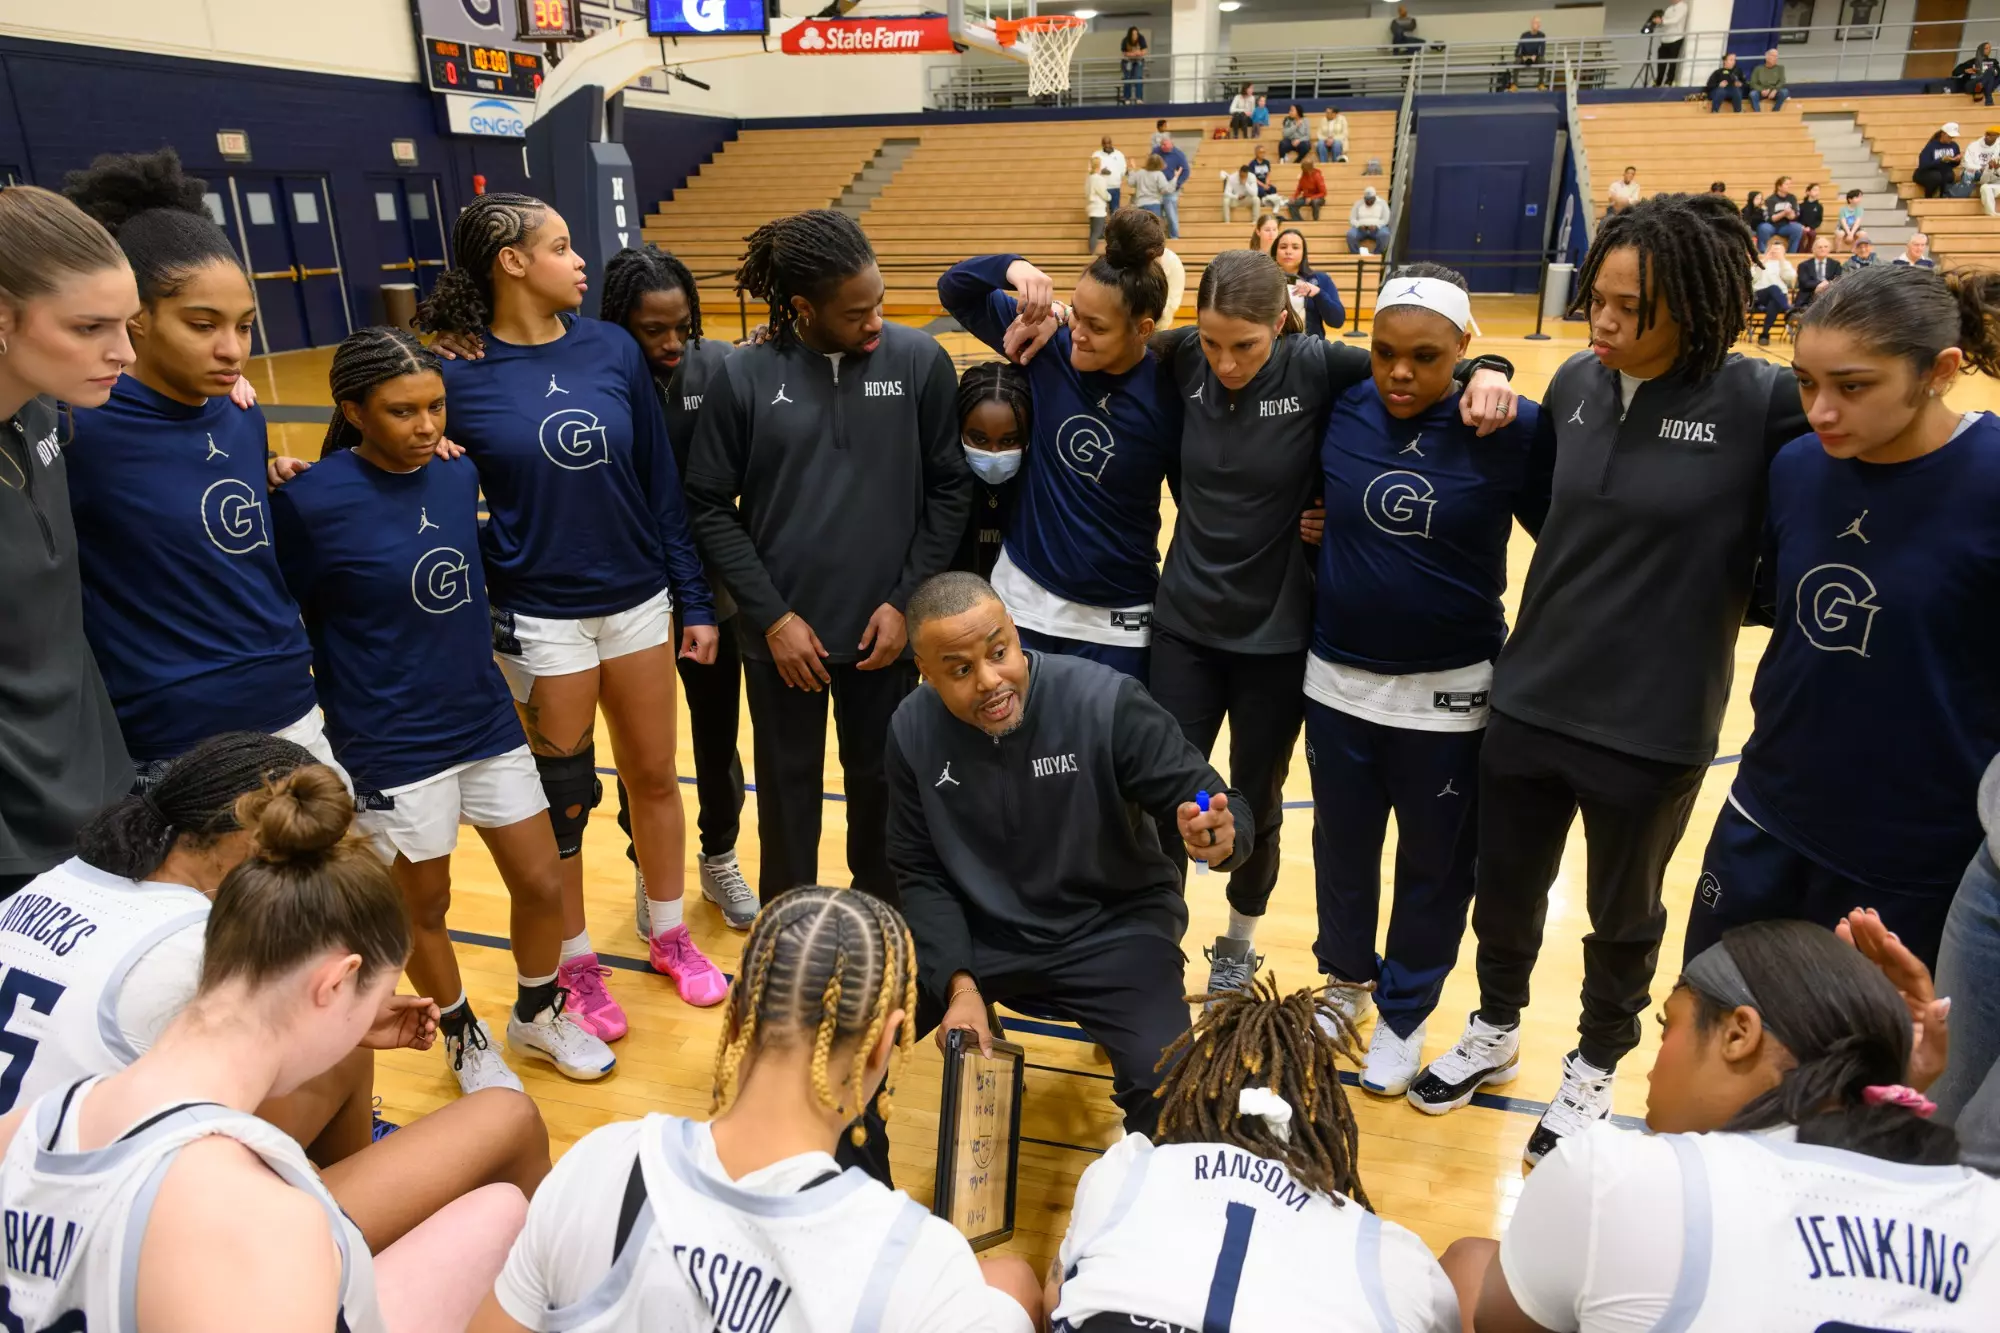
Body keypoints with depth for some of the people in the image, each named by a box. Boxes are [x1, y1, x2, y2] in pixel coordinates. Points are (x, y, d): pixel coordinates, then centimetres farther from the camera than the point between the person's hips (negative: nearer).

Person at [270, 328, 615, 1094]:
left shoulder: (459, 474, -2)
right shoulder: (311, 501, -17)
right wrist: (347, 708, -2)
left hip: (488, 724, 5)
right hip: (392, 749, -4)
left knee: (542, 886, 11)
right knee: (423, 907, 14)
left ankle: (536, 1016, 39)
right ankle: (466, 1042, 41)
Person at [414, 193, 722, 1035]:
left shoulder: (612, 350, -2)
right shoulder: (459, 376, -9)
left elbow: (662, 483, 1)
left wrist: (695, 600, 1)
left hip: (639, 602, 3)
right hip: (539, 618, -3)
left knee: (653, 777, 14)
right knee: (561, 800, 10)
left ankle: (669, 936, 35)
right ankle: (574, 966, 31)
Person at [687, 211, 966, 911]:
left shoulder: (919, 360, -5)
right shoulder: (744, 376, -6)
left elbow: (950, 487, 0)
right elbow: (711, 508, -2)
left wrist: (906, 600, -6)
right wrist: (772, 616, -8)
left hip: (885, 628, 1)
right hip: (783, 634, 0)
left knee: (880, 782, 14)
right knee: (789, 792, 13)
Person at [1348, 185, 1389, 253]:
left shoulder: (1382, 203, 3)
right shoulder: (1358, 203, 6)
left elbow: (1386, 219, -3)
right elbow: (1352, 219, 1)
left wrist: (1376, 226, -22)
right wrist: (1359, 225, -20)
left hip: (1377, 228, -1)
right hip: (1360, 228, 1)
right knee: (1350, 234, -32)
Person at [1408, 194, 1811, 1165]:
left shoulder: (1760, 402, -15)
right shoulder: (1577, 383, -1)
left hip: (1653, 723, -3)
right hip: (1530, 698, 4)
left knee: (1623, 916, 18)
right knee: (1505, 890, 19)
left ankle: (1594, 1068, 43)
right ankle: (1495, 1031, 45)